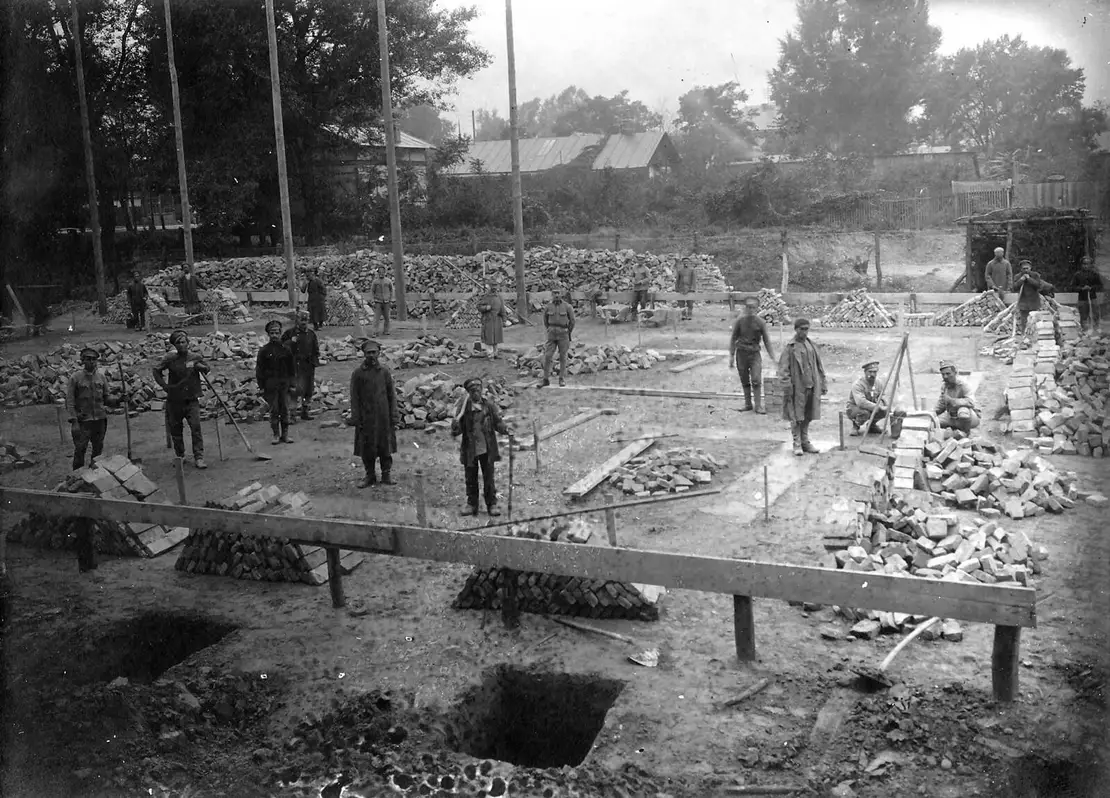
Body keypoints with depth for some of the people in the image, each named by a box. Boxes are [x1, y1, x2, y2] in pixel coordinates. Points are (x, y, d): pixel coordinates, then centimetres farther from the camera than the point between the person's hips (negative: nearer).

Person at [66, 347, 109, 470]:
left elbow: (106, 396, 15)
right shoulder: (75, 377, -7)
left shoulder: (101, 376, 4)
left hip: (100, 419, 4)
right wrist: (74, 422, -13)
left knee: (98, 448, 12)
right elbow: (69, 401, -8)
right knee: (80, 449, -3)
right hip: (83, 420, -4)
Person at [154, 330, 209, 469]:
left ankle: (199, 458, -10)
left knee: (196, 427, -13)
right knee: (176, 429, 10)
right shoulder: (170, 359, -2)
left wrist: (200, 366, -11)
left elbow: (206, 370, 11)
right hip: (174, 401, 1)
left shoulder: (196, 358, 3)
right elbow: (156, 370, 4)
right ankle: (180, 456, 27)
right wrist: (165, 386, -5)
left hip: (192, 401, 0)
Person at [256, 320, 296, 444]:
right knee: (274, 410, 1)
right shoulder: (264, 350, 0)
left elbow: (292, 367, 11)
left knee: (285, 409, 4)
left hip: (285, 383, 2)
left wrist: (292, 382, 6)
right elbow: (259, 370, 1)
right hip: (271, 385, -2)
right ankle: (276, 435, 8)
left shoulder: (286, 349, 6)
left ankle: (285, 434, 11)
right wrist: (261, 386, -4)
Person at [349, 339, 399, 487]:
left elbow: (392, 395, 3)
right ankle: (370, 476, 20)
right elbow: (354, 398, -1)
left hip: (383, 416, 1)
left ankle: (386, 474, 21)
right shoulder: (358, 373, -3)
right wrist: (355, 418, -6)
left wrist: (394, 416, -1)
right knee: (366, 448, 6)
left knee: (385, 447, 7)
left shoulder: (384, 371, 1)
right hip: (366, 417, -1)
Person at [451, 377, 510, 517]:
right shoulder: (463, 407, -5)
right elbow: (456, 430, -2)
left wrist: (504, 429, -17)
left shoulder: (489, 405, -3)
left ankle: (491, 504, 17)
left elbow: (497, 422, 3)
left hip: (487, 448, 0)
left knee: (489, 477, 6)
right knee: (471, 478, 11)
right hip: (470, 450, 0)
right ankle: (471, 504, 23)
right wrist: (455, 428, -25)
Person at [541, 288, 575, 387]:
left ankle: (562, 379, 14)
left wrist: (568, 333, 9)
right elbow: (545, 320, 16)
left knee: (563, 357, 4)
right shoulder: (548, 307, -1)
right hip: (552, 334, 2)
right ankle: (546, 380, 2)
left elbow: (572, 320, 3)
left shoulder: (567, 306, -8)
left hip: (563, 333, -2)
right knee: (547, 356, -3)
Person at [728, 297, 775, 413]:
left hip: (755, 353, -1)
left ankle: (758, 406, -3)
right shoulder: (740, 321, 1)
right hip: (741, 353, 1)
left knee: (756, 380, -9)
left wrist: (772, 357, 0)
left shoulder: (760, 322, 0)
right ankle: (748, 404, 19)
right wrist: (731, 356, 5)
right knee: (745, 381, 7)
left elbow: (767, 341, 4)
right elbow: (733, 339, 8)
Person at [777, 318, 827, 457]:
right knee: (796, 417, 1)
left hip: (811, 387, 5)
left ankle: (805, 442, 24)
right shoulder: (790, 348, -7)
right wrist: (787, 387, -16)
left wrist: (823, 384, 13)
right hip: (797, 388, -5)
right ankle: (797, 444, 10)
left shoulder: (812, 346, 11)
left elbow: (819, 366, 16)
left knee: (807, 417, 12)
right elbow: (783, 369, -10)